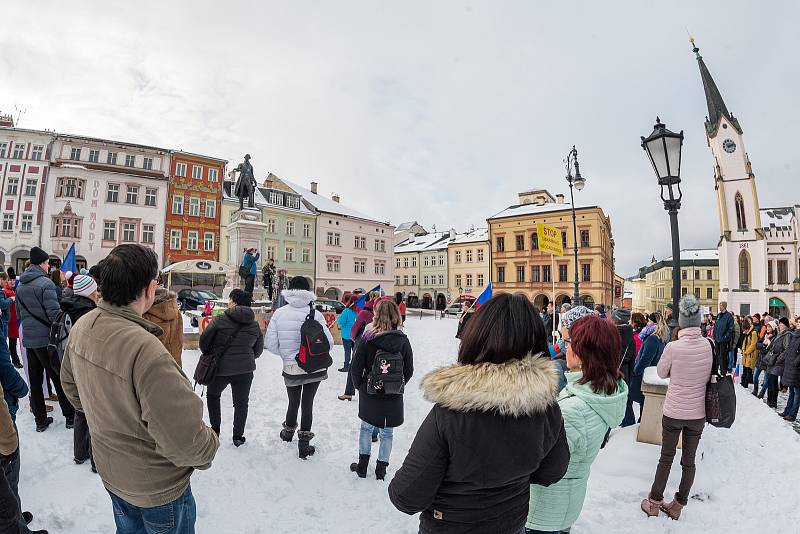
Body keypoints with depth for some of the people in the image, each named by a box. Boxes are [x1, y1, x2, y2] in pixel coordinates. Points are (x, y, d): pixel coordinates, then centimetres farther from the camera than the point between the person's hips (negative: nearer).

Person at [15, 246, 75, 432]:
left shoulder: (20, 286, 10)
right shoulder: (45, 283, -14)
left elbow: (19, 314, 18)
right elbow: (54, 313, -19)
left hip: (28, 340, 7)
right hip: (46, 339, -7)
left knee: (35, 380, 12)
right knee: (58, 378, 2)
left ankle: (40, 420, 19)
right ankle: (70, 416, 10)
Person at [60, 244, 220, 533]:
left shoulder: (81, 326, -11)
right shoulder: (146, 350, -39)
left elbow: (69, 382, 9)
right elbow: (186, 442, -35)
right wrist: (209, 446, -14)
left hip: (109, 471, 7)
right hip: (157, 487, -7)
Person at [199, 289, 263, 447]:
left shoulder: (220, 319, -12)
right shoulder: (255, 326, 0)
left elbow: (204, 340, -5)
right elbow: (258, 350, 8)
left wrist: (209, 355, 14)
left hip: (220, 368, -2)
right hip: (245, 370, 2)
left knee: (213, 395, 25)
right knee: (241, 403, 14)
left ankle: (215, 429, 28)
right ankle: (238, 437, 20)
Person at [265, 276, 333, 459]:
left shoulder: (279, 313, -8)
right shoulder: (315, 314, -15)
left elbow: (271, 344, -6)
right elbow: (328, 342, -13)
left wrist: (286, 354, 12)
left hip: (291, 368, 2)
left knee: (293, 402, 23)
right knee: (307, 403, 12)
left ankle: (288, 431, 47)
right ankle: (304, 444, 22)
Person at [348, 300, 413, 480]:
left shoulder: (368, 339, -16)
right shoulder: (403, 340, -10)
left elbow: (356, 368, -11)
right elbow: (409, 371, -2)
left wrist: (359, 386, 6)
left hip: (370, 394, -1)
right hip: (394, 398, 1)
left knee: (366, 428, 20)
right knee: (387, 433, 15)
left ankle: (362, 466, 30)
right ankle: (381, 469, 26)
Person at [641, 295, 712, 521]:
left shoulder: (673, 347, -20)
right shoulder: (709, 345, -9)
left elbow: (662, 373, -3)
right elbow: (709, 375, 5)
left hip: (673, 412, -3)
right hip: (698, 413, 3)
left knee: (666, 459, 12)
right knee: (689, 460, 16)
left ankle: (654, 503, 24)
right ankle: (678, 506, 28)